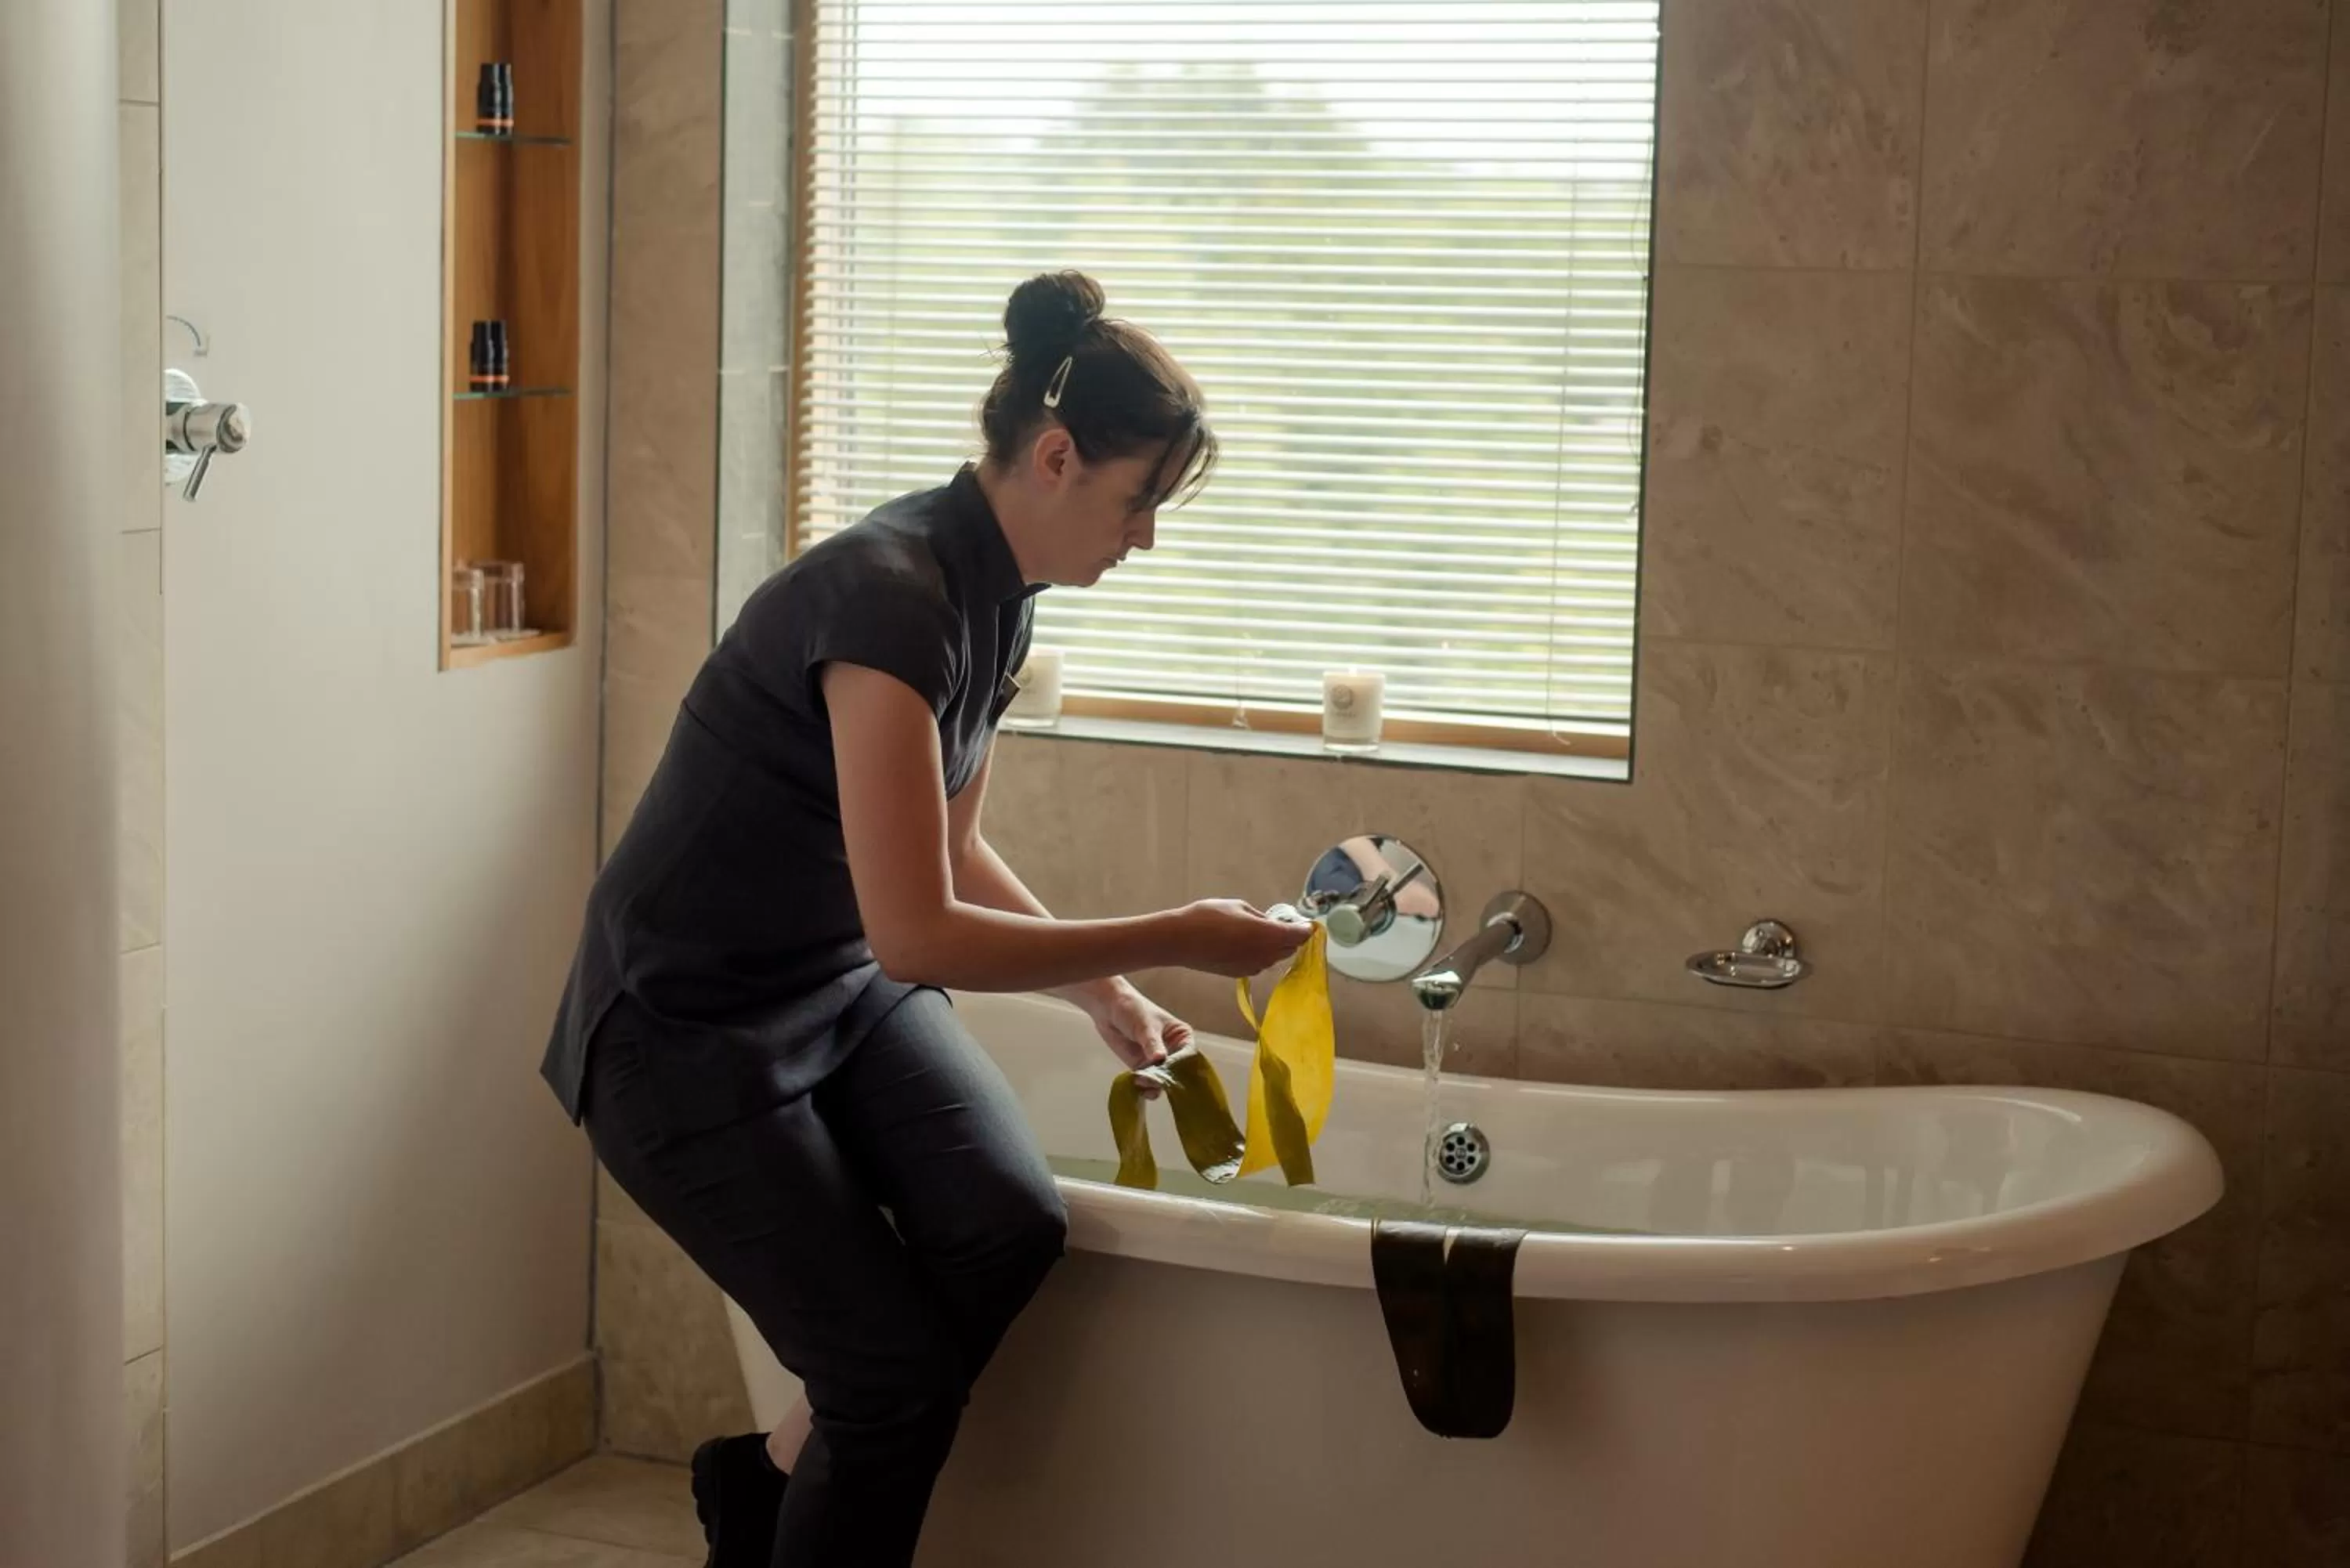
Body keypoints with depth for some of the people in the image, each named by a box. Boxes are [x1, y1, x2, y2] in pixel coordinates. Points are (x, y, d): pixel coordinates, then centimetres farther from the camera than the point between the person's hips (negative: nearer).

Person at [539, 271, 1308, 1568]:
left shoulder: (996, 597, 1)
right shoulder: (891, 597, -27)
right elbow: (917, 935, -29)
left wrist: (1107, 995, 10)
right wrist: (1174, 938, -22)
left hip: (839, 991, 8)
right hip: (686, 1026, -7)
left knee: (1010, 1227, -16)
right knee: (899, 1373, -10)